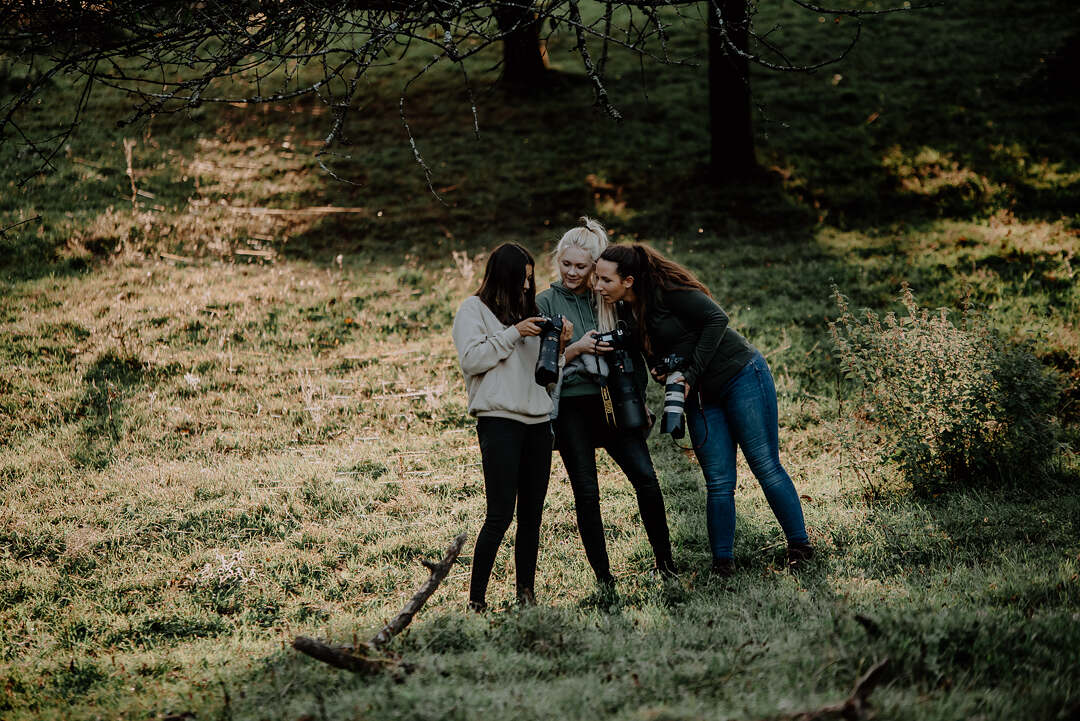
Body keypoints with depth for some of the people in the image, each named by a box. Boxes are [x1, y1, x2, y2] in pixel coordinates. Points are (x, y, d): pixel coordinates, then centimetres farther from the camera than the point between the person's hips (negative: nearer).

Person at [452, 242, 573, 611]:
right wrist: (513, 334, -12)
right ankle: (476, 599, -7)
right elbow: (471, 359, -10)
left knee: (531, 515, 6)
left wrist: (558, 345, 5)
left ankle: (527, 594, 11)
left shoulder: (528, 310, 20)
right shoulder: (474, 309, 3)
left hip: (538, 420, 6)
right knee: (500, 514, -12)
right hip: (499, 418, -6)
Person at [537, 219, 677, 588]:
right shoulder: (546, 302, 3)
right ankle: (602, 575, 3)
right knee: (586, 491, -3)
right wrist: (577, 348, -18)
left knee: (646, 477, -10)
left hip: (612, 401, 2)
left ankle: (665, 563, -1)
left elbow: (632, 352, 17)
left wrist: (640, 398, 9)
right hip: (571, 405, -2)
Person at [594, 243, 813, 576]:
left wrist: (691, 375, -19)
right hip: (702, 395, 7)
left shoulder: (665, 289, -18)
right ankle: (722, 562, 6)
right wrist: (660, 372, -9)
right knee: (718, 482, 1)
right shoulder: (628, 312, 4)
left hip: (742, 376, -7)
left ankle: (800, 546, 6)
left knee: (765, 466, -4)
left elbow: (717, 319, -21)